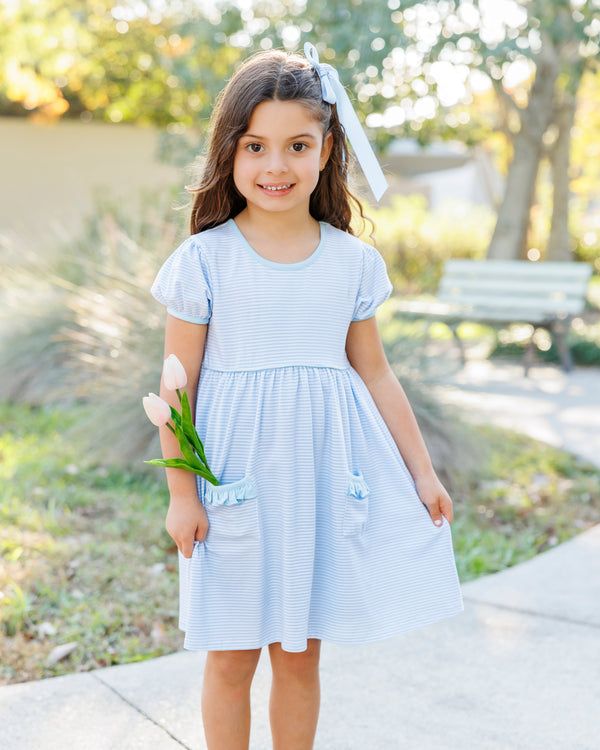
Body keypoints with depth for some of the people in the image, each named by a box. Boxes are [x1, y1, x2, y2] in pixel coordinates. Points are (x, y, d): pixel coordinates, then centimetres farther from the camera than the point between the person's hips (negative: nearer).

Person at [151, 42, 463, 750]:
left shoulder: (354, 262, 1)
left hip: (324, 477, 2)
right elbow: (179, 385, -4)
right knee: (230, 659, 10)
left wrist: (422, 472, 9)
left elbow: (374, 374, 8)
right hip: (236, 479, -2)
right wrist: (181, 493, -5)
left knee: (300, 655, 13)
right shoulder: (204, 260, -8)